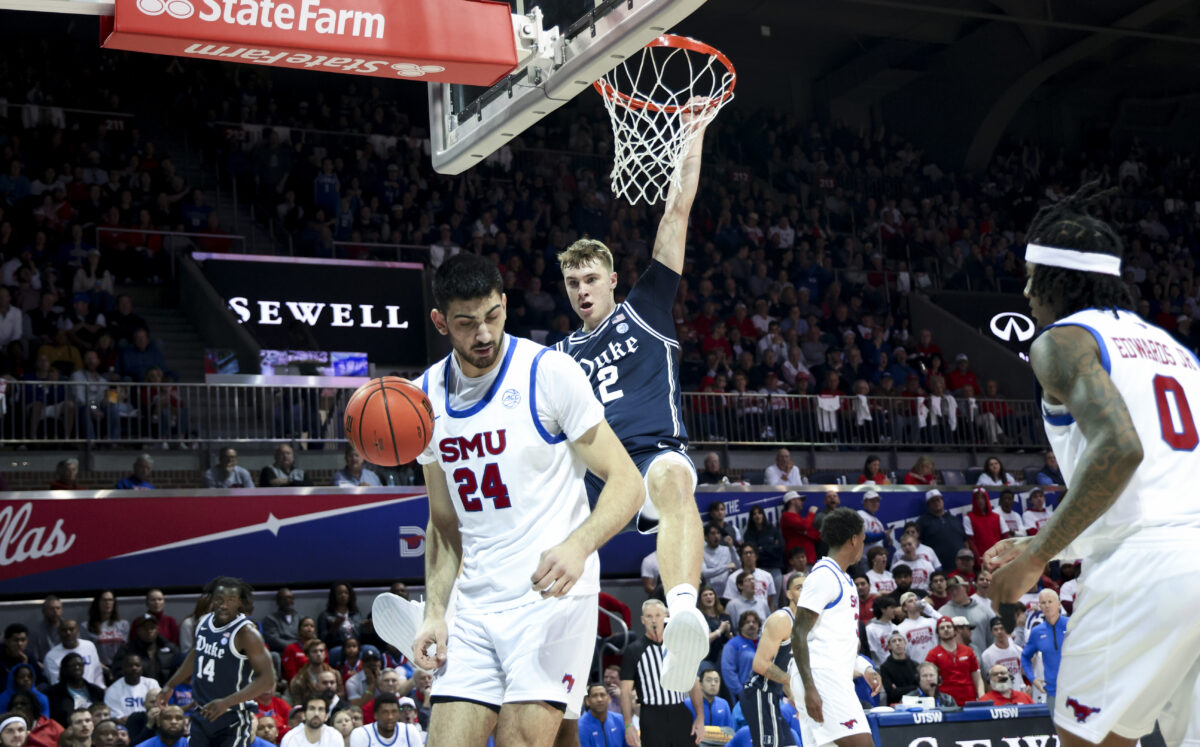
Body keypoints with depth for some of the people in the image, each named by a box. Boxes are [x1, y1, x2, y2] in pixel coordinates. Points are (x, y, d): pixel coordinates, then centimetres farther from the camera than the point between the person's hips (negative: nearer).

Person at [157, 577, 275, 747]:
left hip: (233, 720, -7)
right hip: (202, 713, 7)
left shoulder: (246, 632, -19)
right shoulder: (203, 623, 3)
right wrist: (170, 685, 24)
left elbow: (267, 680, -24)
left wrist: (226, 703, -30)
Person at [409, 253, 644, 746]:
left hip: (553, 592, -5)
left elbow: (626, 483, -9)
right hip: (474, 603, 5)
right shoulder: (426, 397, 9)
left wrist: (578, 545, -26)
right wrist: (435, 611, 6)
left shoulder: (548, 372, -8)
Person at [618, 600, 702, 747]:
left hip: (680, 715, 3)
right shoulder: (633, 651, 1)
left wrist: (700, 717, 4)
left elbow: (693, 683, 13)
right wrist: (628, 725, -11)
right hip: (652, 717, -3)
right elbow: (626, 691, -2)